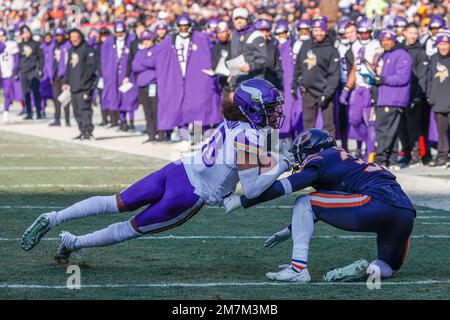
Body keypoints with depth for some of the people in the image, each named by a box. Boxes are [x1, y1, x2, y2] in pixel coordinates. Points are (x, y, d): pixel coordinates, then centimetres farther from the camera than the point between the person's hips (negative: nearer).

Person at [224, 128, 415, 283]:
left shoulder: (321, 160, 7)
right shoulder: (347, 161, 33)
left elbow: (282, 188, 2)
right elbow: (322, 211, 41)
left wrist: (242, 201, 11)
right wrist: (290, 231, 48)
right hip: (406, 216, 8)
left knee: (304, 203, 5)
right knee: (388, 268, 33)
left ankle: (298, 268, -4)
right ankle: (375, 269, -2)